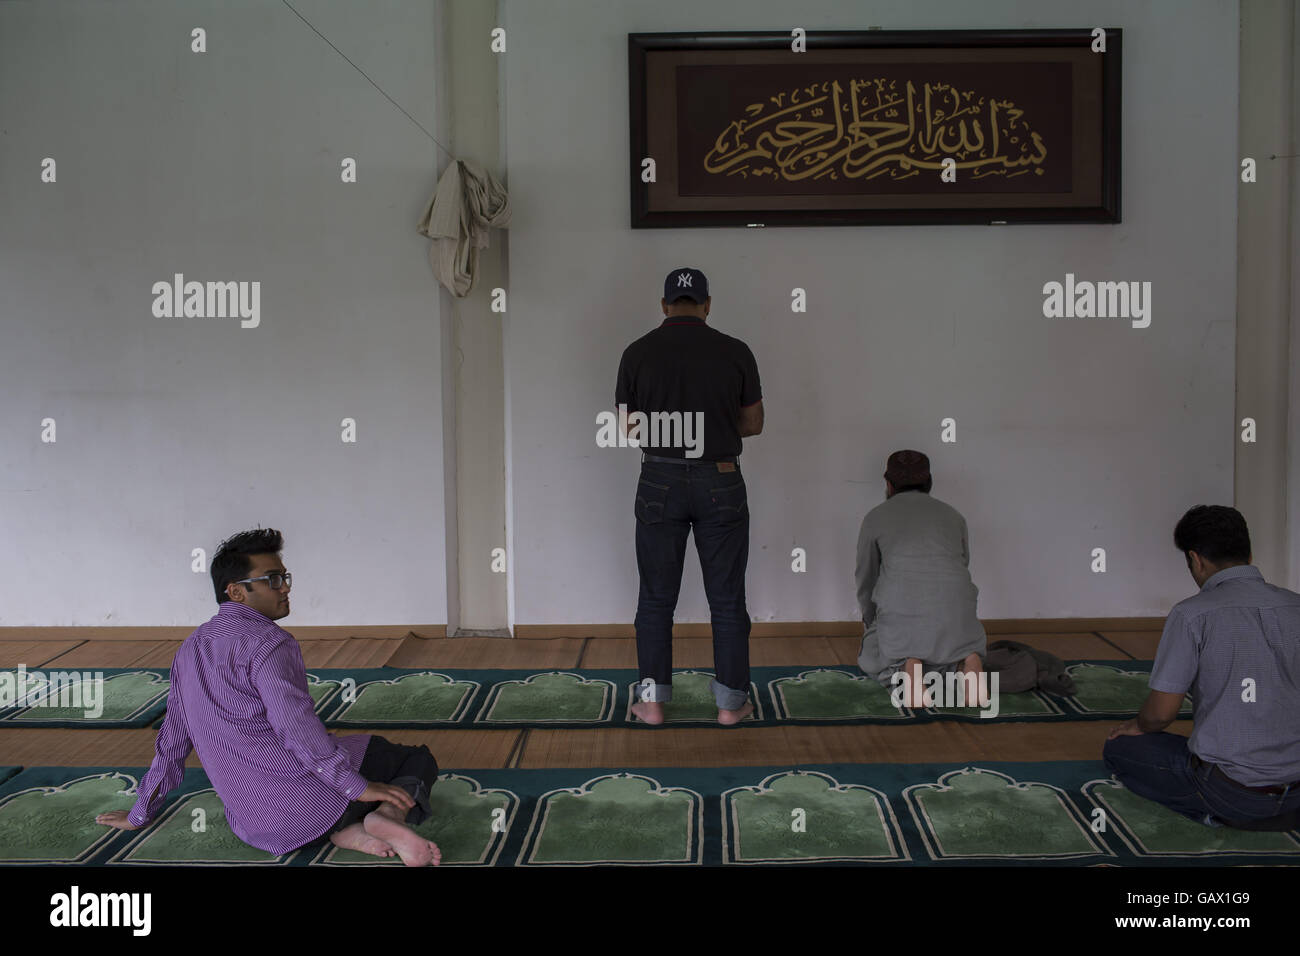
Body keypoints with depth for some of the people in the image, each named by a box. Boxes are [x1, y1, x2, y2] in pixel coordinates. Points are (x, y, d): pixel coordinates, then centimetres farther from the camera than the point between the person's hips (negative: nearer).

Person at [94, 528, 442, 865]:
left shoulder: (190, 649, 15)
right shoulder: (268, 643, -11)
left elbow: (171, 741, 23)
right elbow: (296, 727, -24)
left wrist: (139, 815, 34)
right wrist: (358, 787, -20)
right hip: (305, 798, -8)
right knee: (418, 760, 8)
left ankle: (351, 828, 0)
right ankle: (389, 814, -24)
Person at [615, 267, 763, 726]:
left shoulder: (638, 353, -3)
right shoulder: (735, 352, -4)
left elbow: (629, 426, 4)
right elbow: (753, 423, 5)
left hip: (660, 482, 1)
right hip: (721, 484, 0)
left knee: (656, 598, 10)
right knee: (726, 598, 9)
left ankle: (653, 700, 15)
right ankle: (731, 702, 16)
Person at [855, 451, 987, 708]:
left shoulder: (876, 516, 16)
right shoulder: (953, 515, 22)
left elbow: (866, 578, 26)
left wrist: (869, 620, 45)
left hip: (901, 608, -2)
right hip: (954, 607, 2)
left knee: (872, 660, 27)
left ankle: (904, 668, -9)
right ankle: (965, 664, -5)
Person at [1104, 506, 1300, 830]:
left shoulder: (1192, 614, -13)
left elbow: (1162, 712, -11)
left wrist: (1138, 726, 13)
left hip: (1229, 791, -6)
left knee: (1118, 748, 14)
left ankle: (1213, 812, 0)